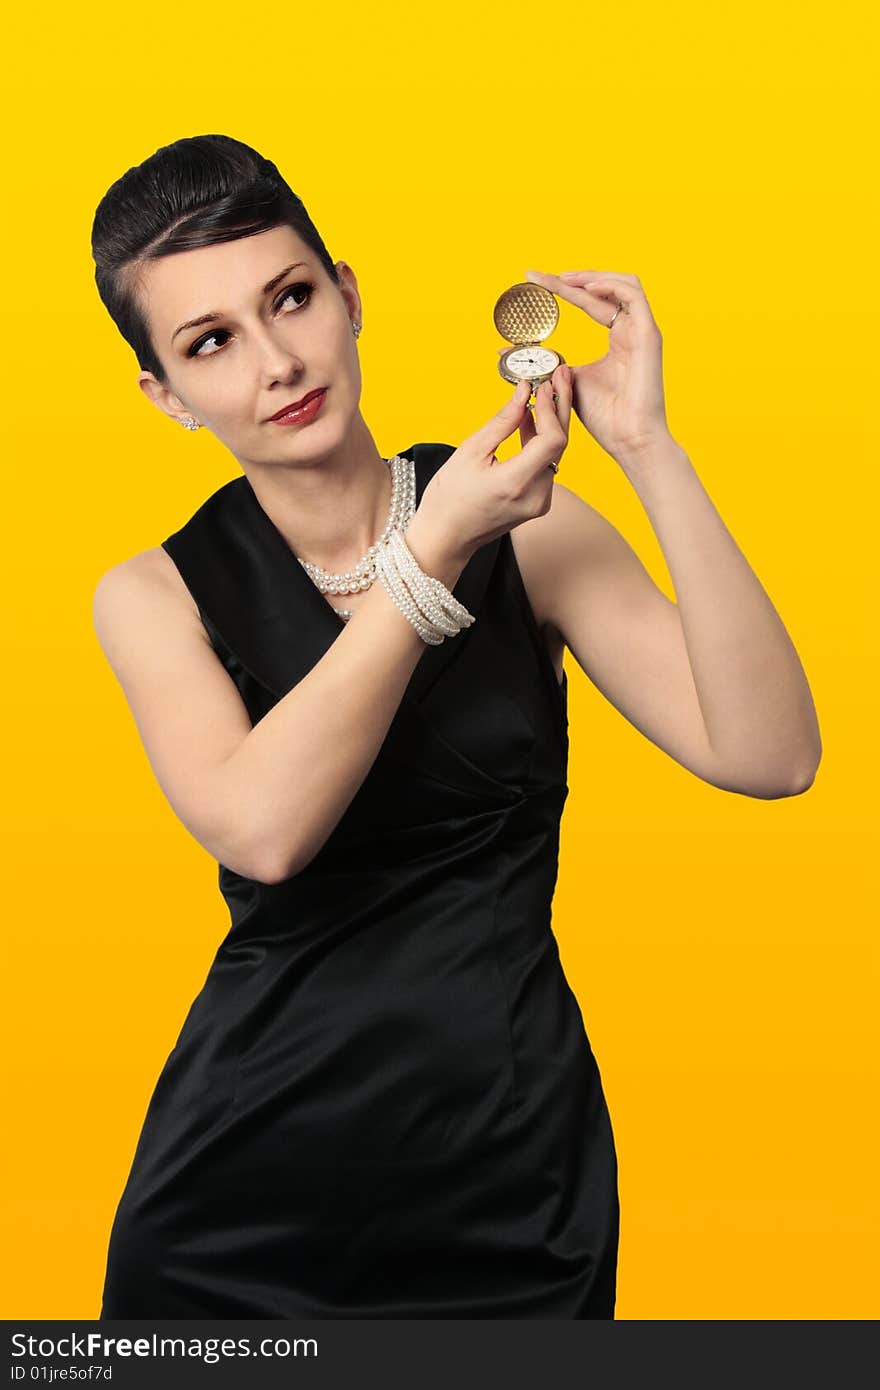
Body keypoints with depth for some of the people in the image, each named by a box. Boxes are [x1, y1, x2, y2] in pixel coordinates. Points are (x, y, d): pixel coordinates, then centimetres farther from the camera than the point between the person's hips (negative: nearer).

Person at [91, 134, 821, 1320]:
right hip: (249, 1183, 0)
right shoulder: (157, 593, -2)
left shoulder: (529, 531, -2)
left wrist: (649, 449, -20)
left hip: (511, 1170, 1)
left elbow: (768, 756, -15)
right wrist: (437, 550, -20)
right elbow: (261, 829, -21)